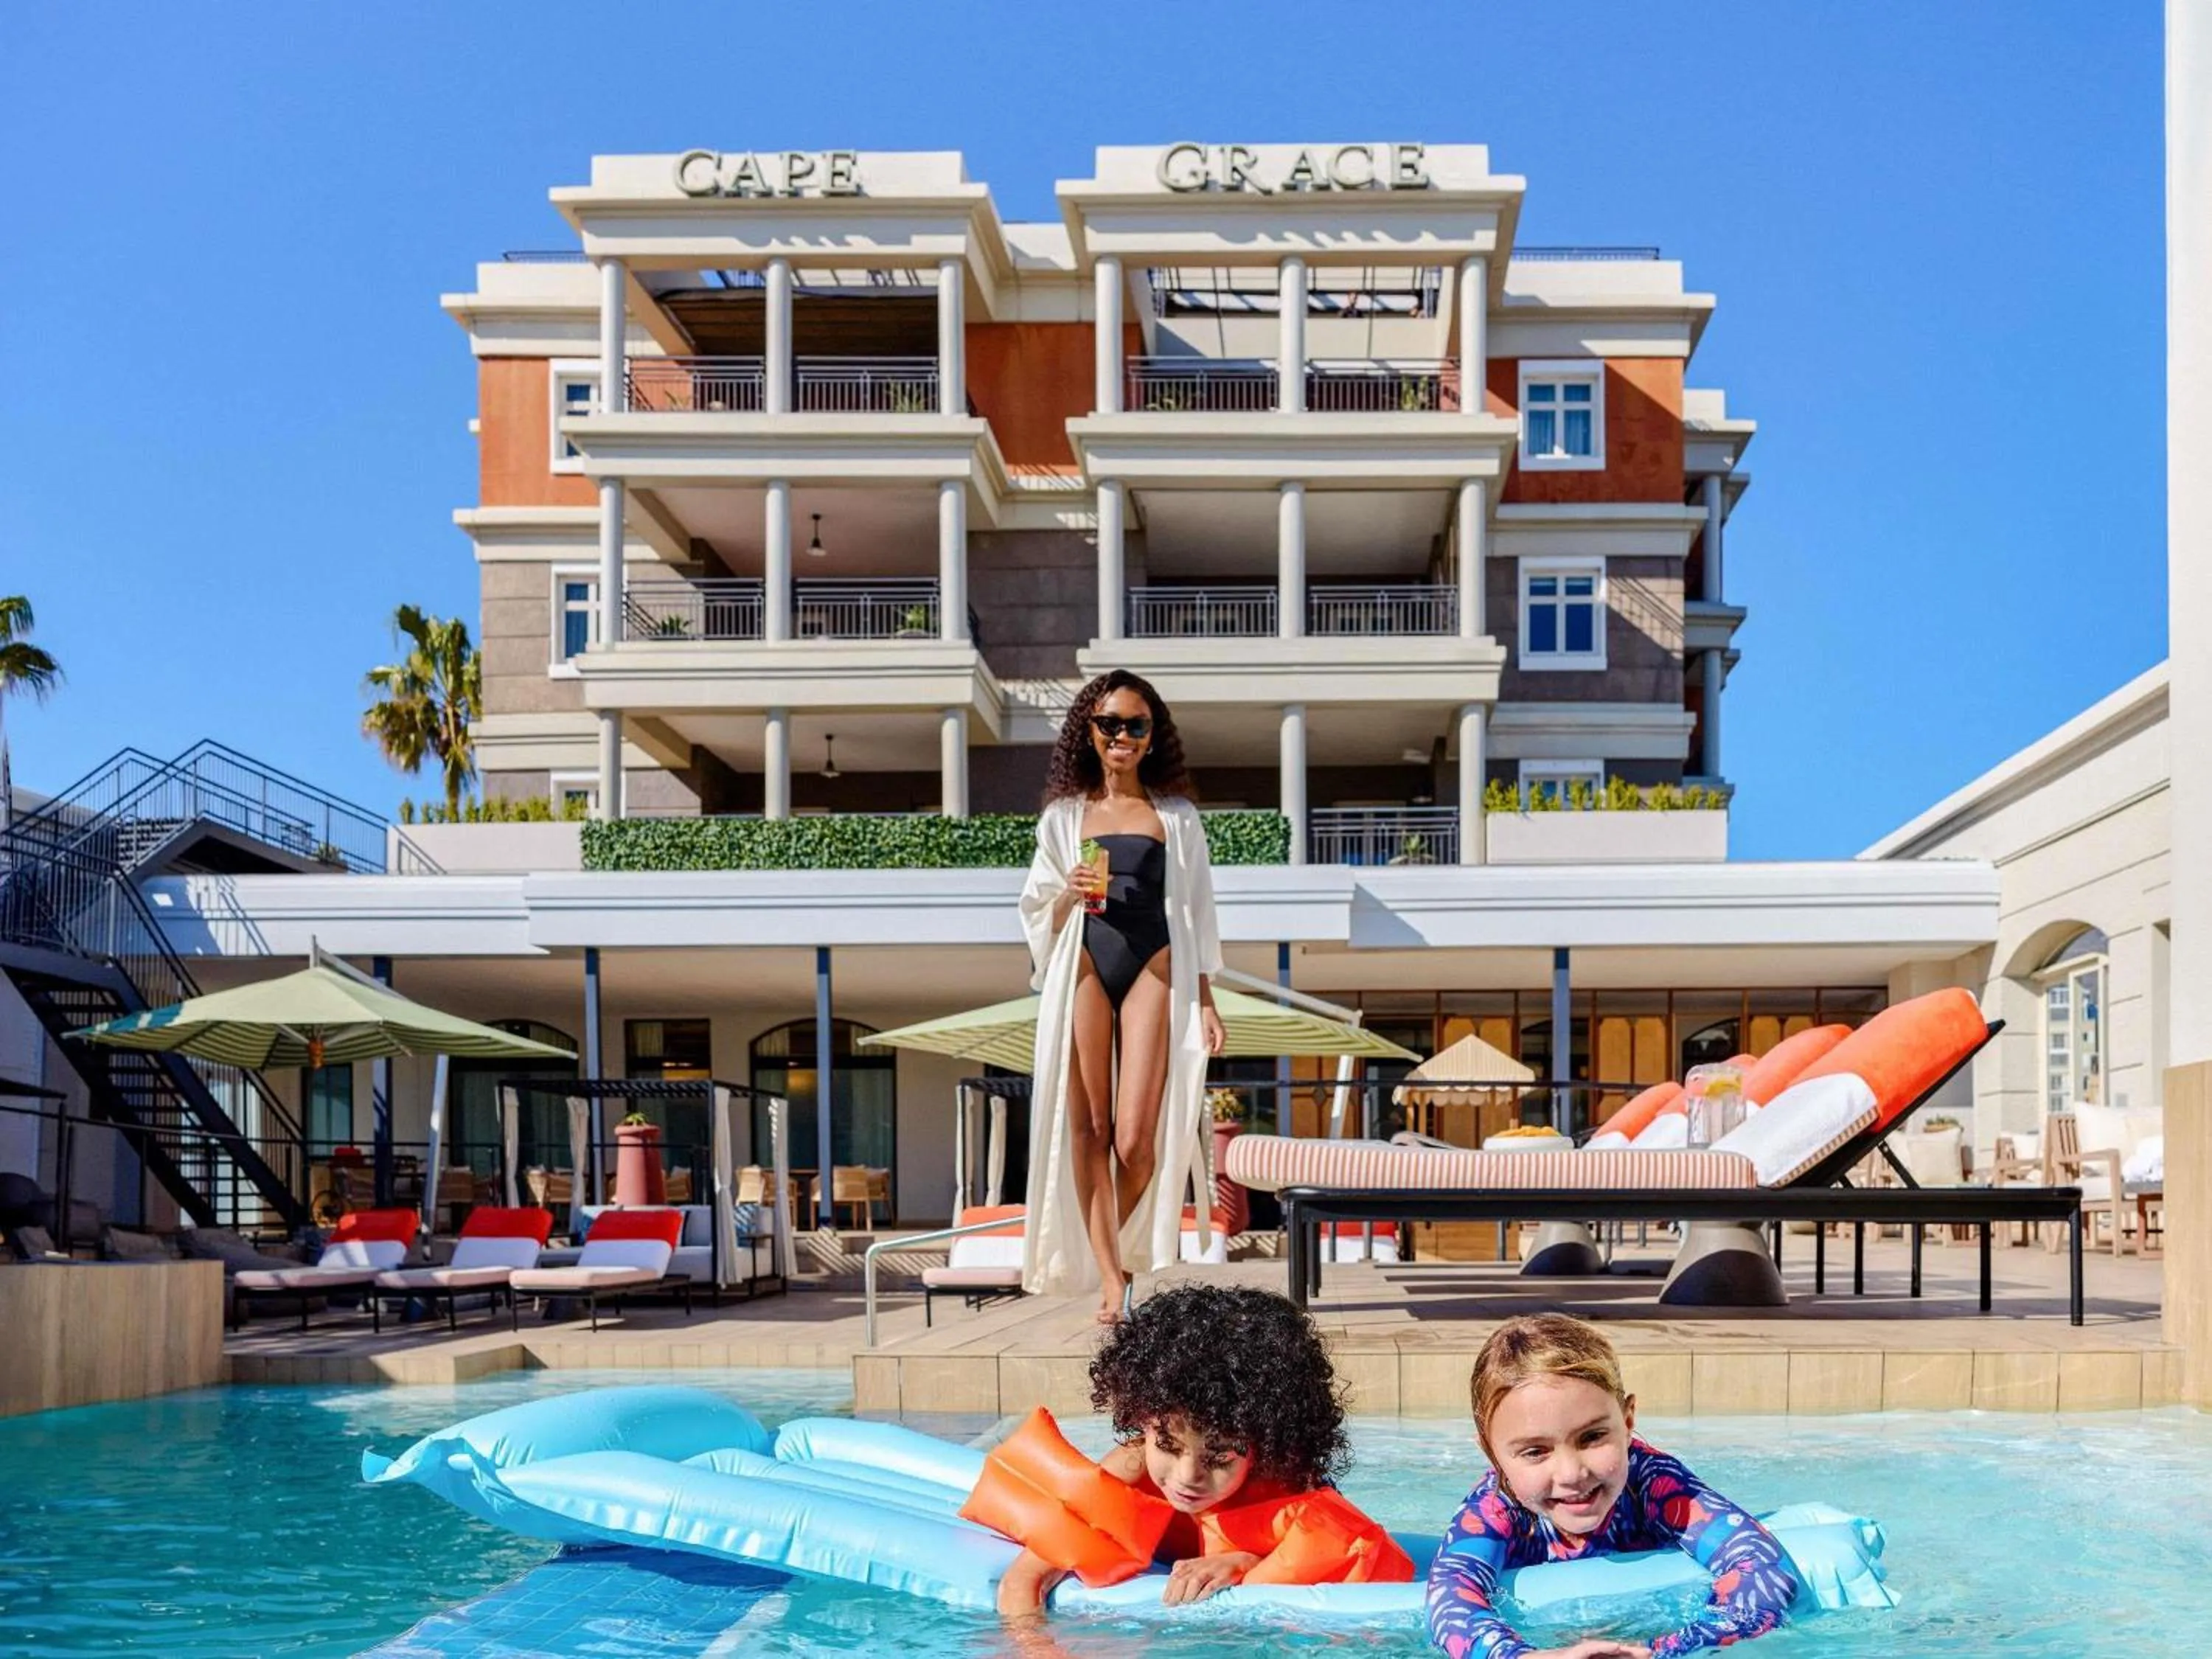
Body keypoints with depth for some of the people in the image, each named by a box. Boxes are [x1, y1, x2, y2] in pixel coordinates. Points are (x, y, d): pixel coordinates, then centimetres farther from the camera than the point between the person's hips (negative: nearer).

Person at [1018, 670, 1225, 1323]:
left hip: (1153, 970, -1)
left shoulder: (1176, 817, 12)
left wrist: (1205, 1000, 7)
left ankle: (1129, 1260, 13)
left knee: (1135, 1138, -11)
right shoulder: (1065, 816, 13)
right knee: (1088, 1129, -4)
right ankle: (1109, 1280, -1)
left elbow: (1196, 913, 13)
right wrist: (1071, 895, -7)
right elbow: (1037, 912, 15)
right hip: (1083, 970, 1)